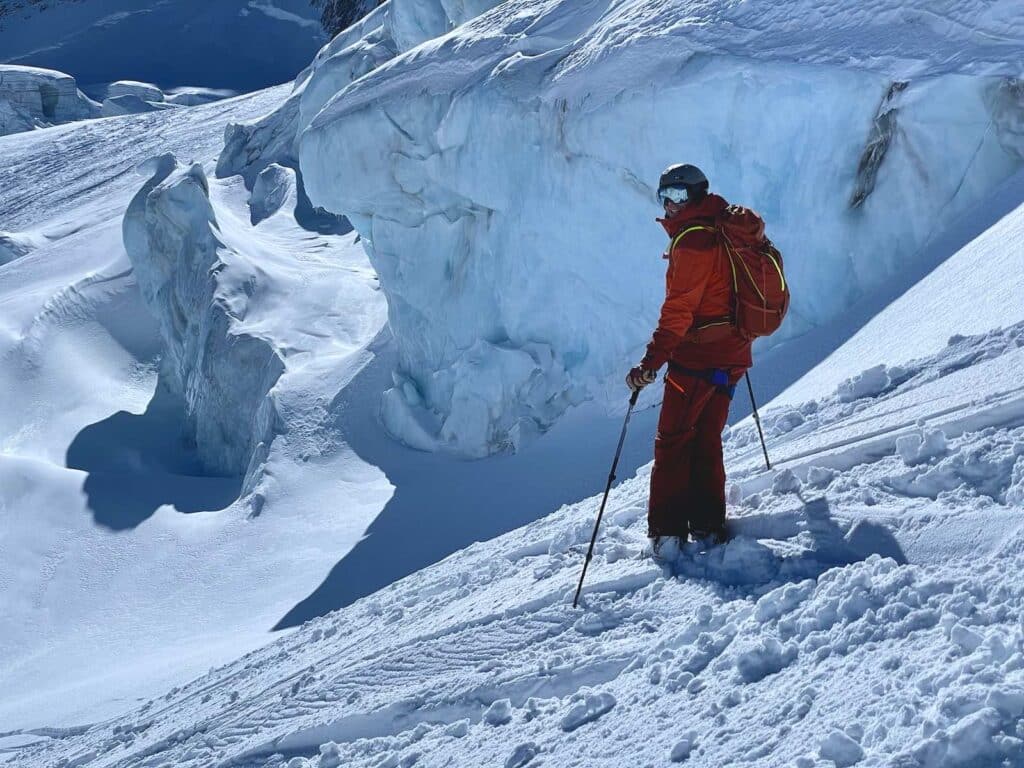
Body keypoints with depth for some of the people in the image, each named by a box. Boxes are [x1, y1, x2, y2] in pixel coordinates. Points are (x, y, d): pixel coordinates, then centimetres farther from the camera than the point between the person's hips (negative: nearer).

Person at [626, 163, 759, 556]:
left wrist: (652, 361, -25)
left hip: (697, 355, -9)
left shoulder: (693, 240, -16)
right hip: (732, 352, 9)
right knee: (707, 439, 15)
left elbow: (679, 308, -22)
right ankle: (708, 525, 17)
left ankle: (668, 530, -7)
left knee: (673, 439, -4)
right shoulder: (726, 230, 13)